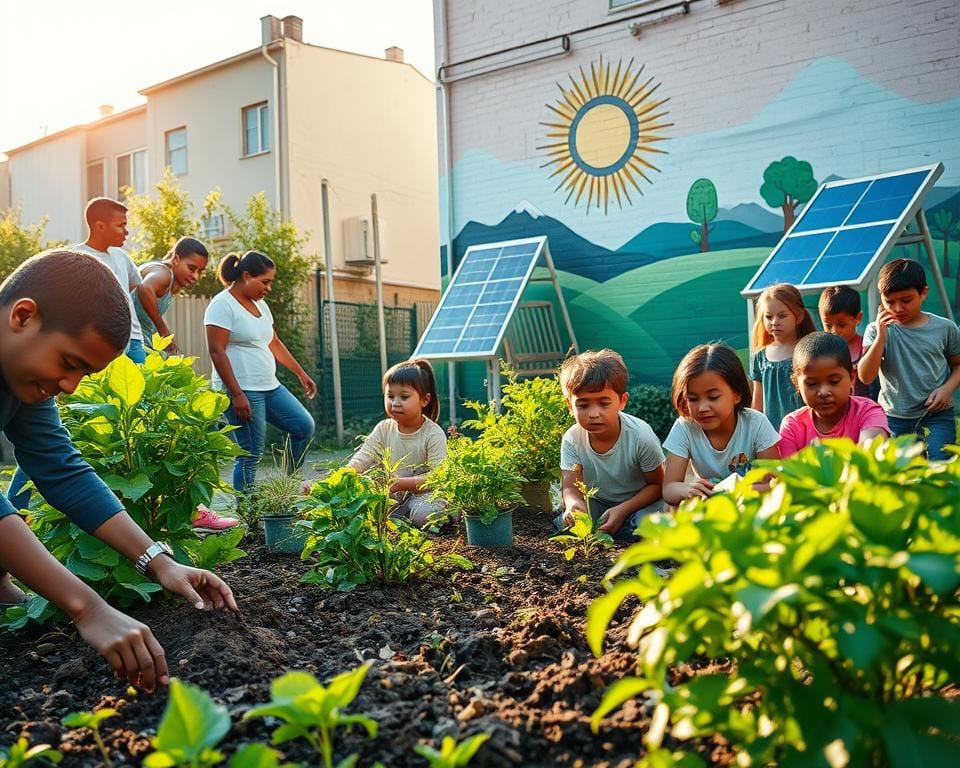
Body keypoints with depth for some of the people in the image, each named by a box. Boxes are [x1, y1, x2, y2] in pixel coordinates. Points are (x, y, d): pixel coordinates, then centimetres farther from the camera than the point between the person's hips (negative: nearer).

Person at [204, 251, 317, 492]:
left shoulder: (259, 304, 15)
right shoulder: (223, 305, -11)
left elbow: (274, 343, 23)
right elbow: (216, 351, -17)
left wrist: (301, 373, 20)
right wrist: (237, 394, -21)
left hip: (270, 387, 9)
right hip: (242, 392, -9)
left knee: (305, 426, 5)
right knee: (250, 454, -5)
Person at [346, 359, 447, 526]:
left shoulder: (434, 434, -13)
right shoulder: (383, 429, 1)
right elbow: (362, 459, -5)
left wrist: (401, 483, -31)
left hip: (422, 493, -4)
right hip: (390, 496, 5)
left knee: (424, 514, -36)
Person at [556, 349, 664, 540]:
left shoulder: (640, 435, -26)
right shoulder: (572, 439, -18)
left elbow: (656, 485, -14)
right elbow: (571, 487, -19)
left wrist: (623, 510, -28)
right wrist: (573, 504, -46)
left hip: (639, 501, -2)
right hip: (597, 502, 2)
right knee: (564, 523, -24)